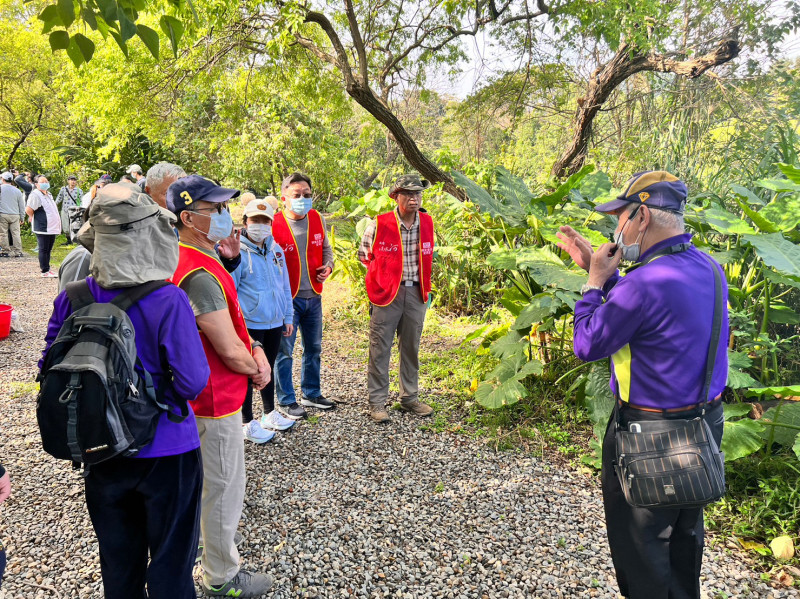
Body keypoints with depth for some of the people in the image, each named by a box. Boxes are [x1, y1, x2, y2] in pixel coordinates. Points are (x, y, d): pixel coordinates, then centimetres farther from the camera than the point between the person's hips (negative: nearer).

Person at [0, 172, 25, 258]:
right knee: (15, 234, 4)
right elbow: (22, 206, 11)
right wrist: (22, 218, 17)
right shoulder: (17, 191, 6)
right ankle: (18, 252, 3)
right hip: (15, 215, 3)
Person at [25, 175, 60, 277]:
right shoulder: (35, 195, -12)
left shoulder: (48, 194, 17)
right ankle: (45, 271, 1)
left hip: (52, 227, 9)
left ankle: (47, 269, 20)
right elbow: (28, 209, -21)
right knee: (44, 249, -3)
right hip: (43, 228, -9)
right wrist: (33, 218, -5)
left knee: (48, 249, 13)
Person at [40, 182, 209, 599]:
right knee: (171, 562, 16)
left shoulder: (72, 297, -10)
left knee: (118, 558, 24)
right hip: (166, 452, -4)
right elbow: (192, 382, -23)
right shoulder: (168, 302, -24)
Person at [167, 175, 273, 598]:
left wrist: (255, 349, -2)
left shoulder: (195, 259, 4)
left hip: (196, 394, 10)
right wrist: (256, 370, -6)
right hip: (217, 399, -10)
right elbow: (231, 352, -26)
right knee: (224, 490, 7)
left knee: (207, 484, 25)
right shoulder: (199, 274, -28)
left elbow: (229, 321, 13)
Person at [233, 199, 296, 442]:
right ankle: (248, 424, 17)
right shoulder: (238, 252, -12)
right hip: (250, 324, -6)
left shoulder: (276, 250, 7)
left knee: (268, 368, 19)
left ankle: (270, 413, 35)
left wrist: (288, 316, 14)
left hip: (275, 322, 6)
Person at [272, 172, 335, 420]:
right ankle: (286, 401, 18)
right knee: (284, 351, 3)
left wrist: (328, 265, -2)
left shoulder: (318, 219, 3)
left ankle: (311, 393, 34)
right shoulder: (274, 224, -13)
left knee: (314, 347, 17)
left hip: (313, 296, 6)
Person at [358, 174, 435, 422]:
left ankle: (410, 397, 25)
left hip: (416, 293, 4)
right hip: (386, 292, -4)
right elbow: (364, 254, 7)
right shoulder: (379, 225, -8)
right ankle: (377, 401, 11)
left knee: (411, 347, 12)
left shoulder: (427, 223, 4)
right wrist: (382, 274, 4)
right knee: (380, 348, 0)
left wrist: (425, 285, 14)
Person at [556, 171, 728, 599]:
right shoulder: (708, 268, 1)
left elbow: (587, 346, -18)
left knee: (638, 541, 11)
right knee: (684, 532, 26)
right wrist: (601, 271, 11)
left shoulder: (647, 282, -29)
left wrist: (595, 280, -8)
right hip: (705, 422, 9)